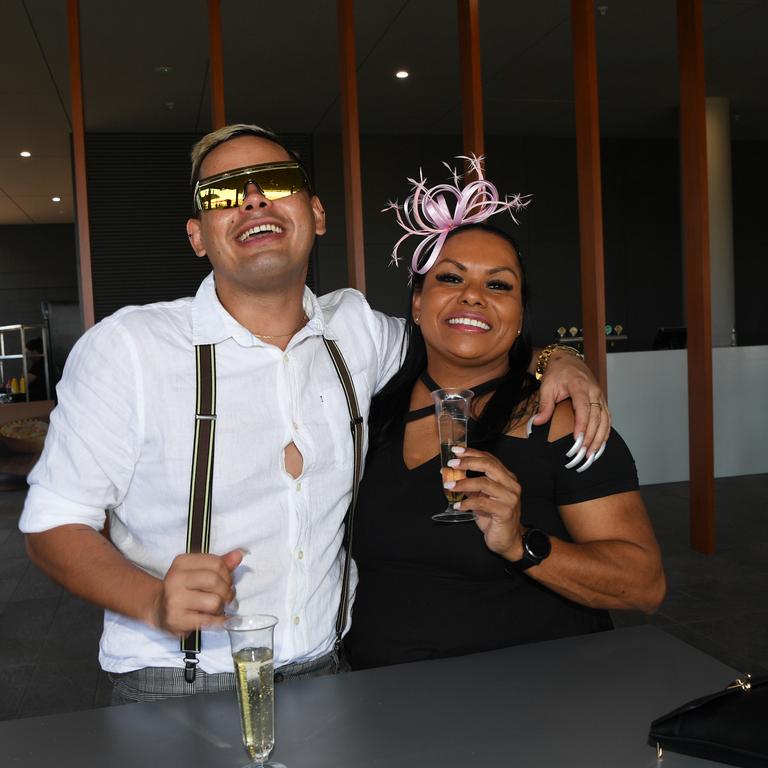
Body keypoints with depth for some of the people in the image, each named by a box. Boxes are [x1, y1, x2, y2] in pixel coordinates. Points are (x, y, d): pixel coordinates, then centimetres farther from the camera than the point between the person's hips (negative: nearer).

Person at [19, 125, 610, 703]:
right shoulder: (125, 346, -10)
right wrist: (154, 601, -24)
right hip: (174, 692, -2)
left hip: (323, 675, 3)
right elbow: (54, 524, -5)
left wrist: (553, 359, -1)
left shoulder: (356, 329, 2)